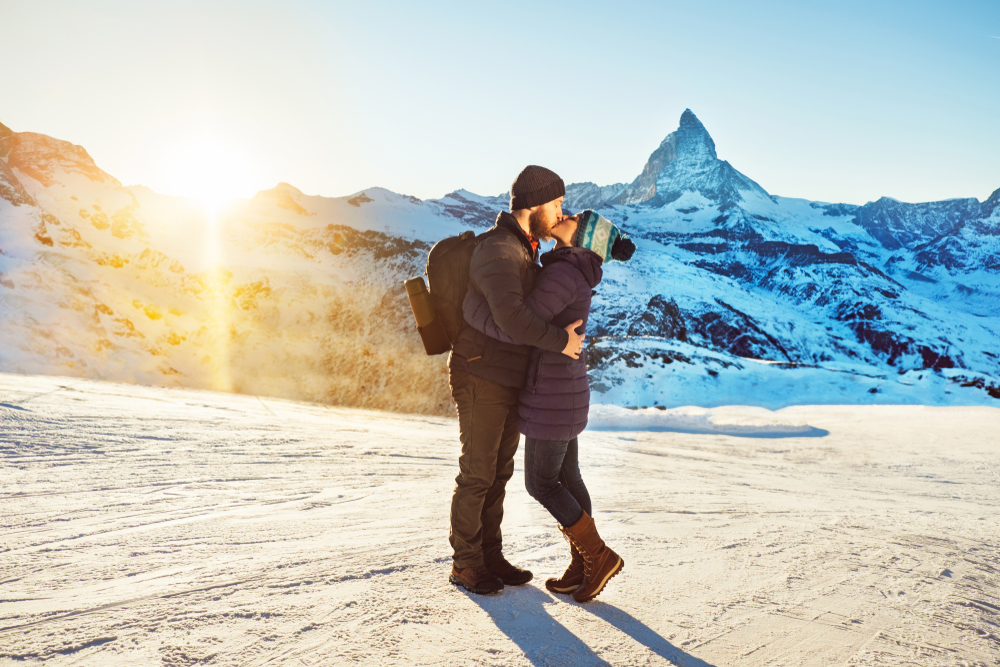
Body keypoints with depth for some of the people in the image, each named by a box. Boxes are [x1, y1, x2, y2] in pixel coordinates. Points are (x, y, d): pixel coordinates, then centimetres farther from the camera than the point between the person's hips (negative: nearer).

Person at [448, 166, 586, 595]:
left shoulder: (523, 252, 11)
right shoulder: (497, 250, -22)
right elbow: (510, 316, -37)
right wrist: (559, 341, -25)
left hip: (510, 382, 9)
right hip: (481, 380, -9)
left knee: (499, 472, 14)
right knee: (477, 474, 2)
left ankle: (490, 557, 27)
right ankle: (465, 564, 18)